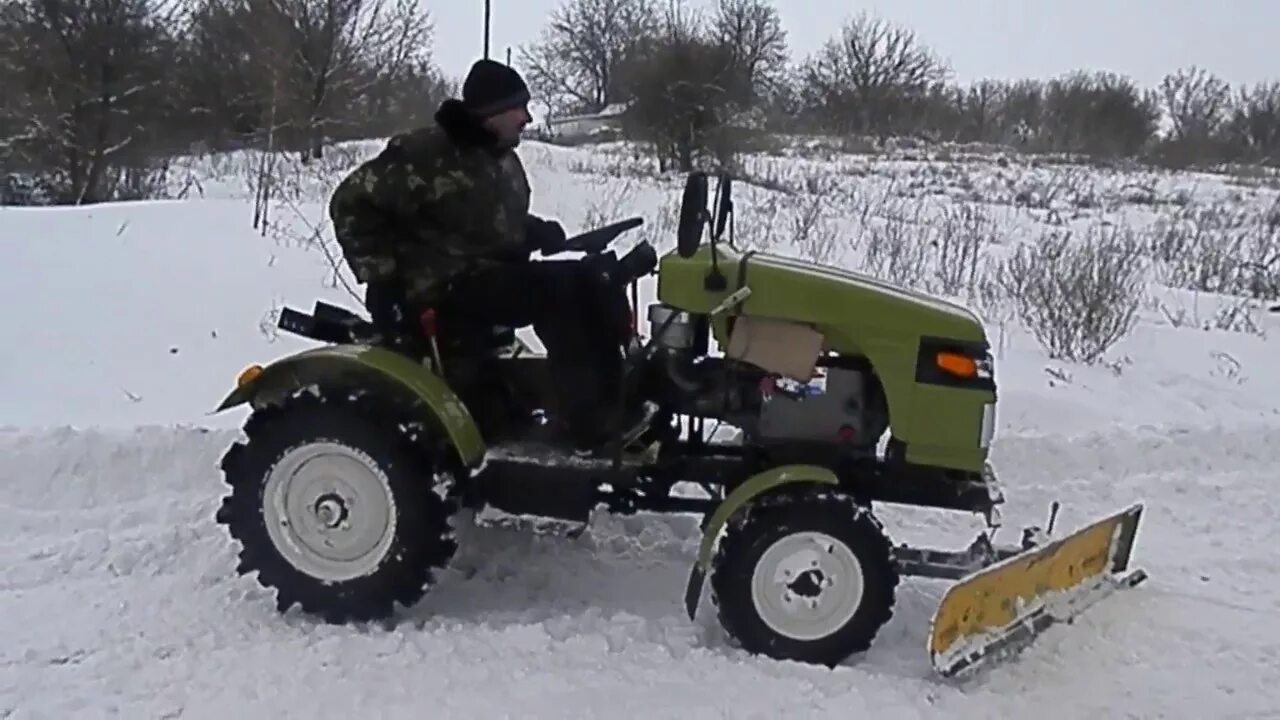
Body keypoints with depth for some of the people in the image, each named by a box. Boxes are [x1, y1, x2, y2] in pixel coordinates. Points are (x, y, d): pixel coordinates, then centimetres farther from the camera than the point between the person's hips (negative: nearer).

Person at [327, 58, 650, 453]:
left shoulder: (501, 160, 12)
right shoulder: (425, 154, -15)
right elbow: (352, 203, -11)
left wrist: (538, 231, 4)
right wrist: (382, 277, -14)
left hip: (495, 275, 9)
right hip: (444, 288, -8)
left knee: (591, 279, -10)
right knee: (554, 288, -29)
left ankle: (616, 394, -11)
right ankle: (587, 418, -28)